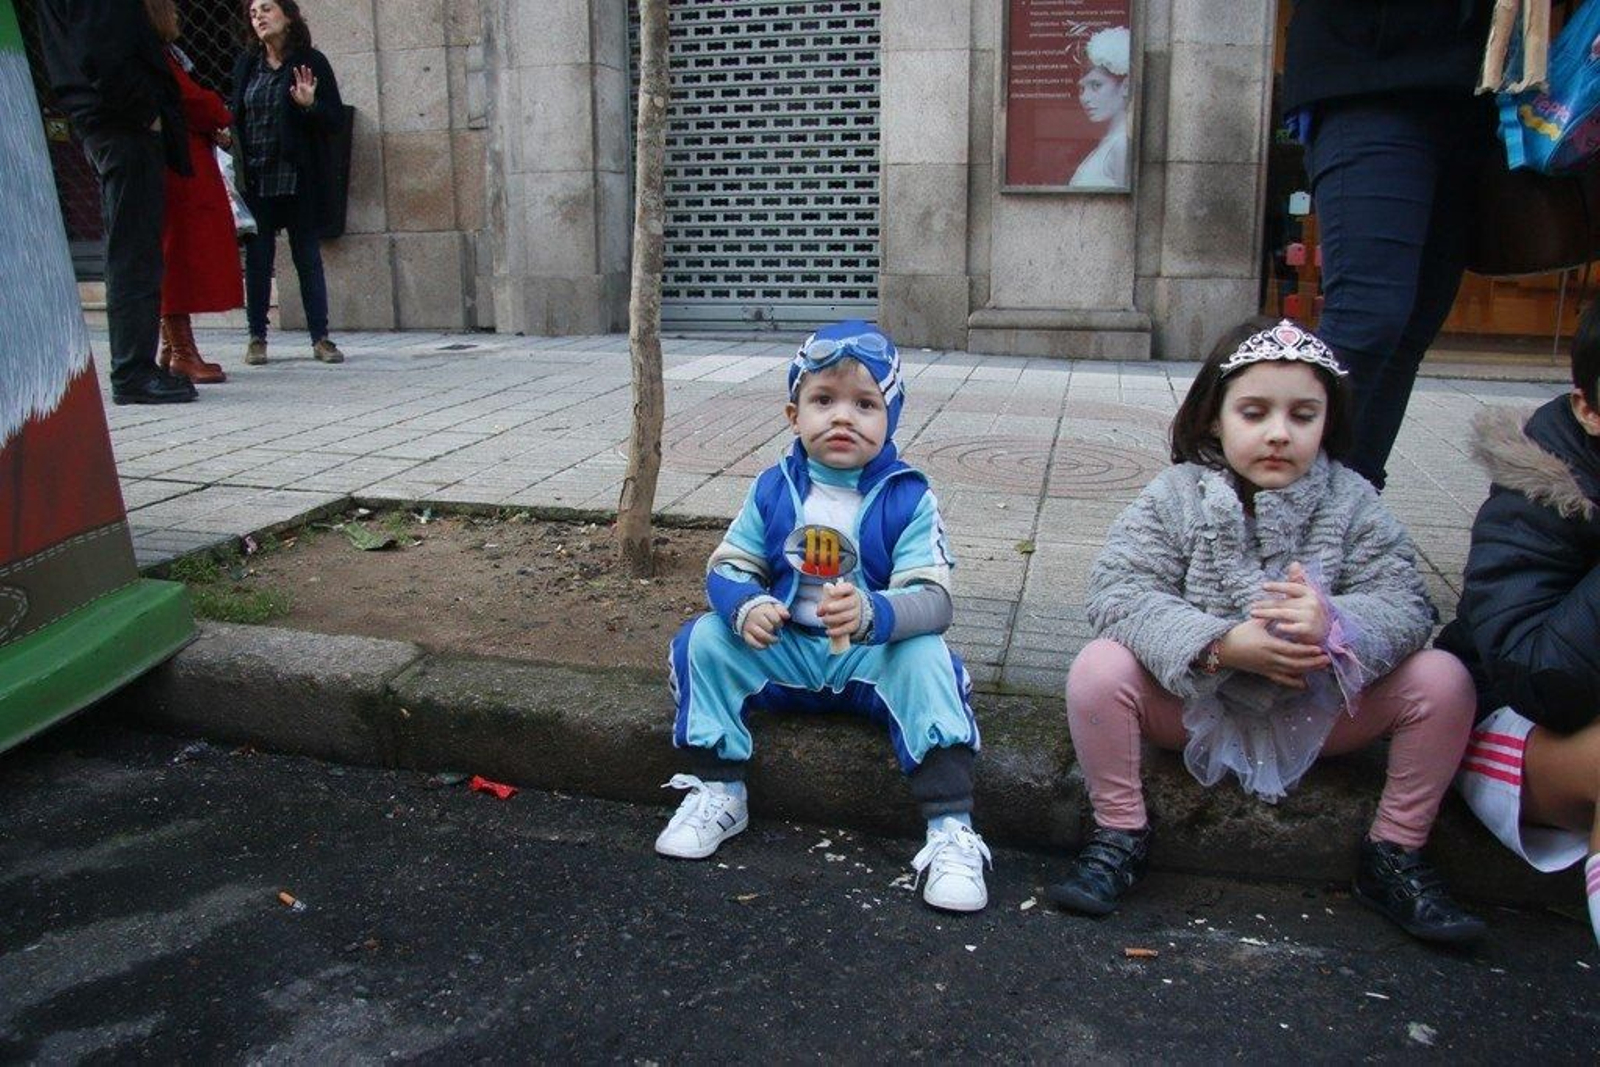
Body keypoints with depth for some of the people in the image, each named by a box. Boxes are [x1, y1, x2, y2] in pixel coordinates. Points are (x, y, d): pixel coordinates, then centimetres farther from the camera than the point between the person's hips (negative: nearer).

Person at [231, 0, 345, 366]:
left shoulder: (311, 62, 0)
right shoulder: (246, 64, 10)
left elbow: (336, 119, -3)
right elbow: (236, 116, 16)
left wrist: (310, 105, -21)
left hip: (299, 180, -3)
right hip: (256, 179, 3)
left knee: (308, 257, 3)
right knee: (257, 258, 5)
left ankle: (320, 337, 7)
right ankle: (257, 337, 11)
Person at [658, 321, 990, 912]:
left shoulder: (908, 498, -12)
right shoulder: (773, 488, -2)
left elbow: (933, 599, -21)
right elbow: (728, 568, -1)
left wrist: (872, 613, -44)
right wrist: (745, 606, -27)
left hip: (873, 657, -3)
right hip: (782, 649, 3)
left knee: (928, 657, -32)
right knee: (703, 638, -18)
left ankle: (951, 829, -26)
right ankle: (718, 792, -3)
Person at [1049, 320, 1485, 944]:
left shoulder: (1350, 501, -3)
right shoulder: (1175, 495, -8)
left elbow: (1405, 605, -12)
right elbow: (1117, 592, -19)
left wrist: (1334, 624, -35)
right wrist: (1219, 644, -32)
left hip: (1316, 712, 2)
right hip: (1192, 701, -2)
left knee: (1444, 681, -15)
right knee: (1098, 669, -27)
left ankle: (1394, 855, 3)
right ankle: (1119, 835, -6)